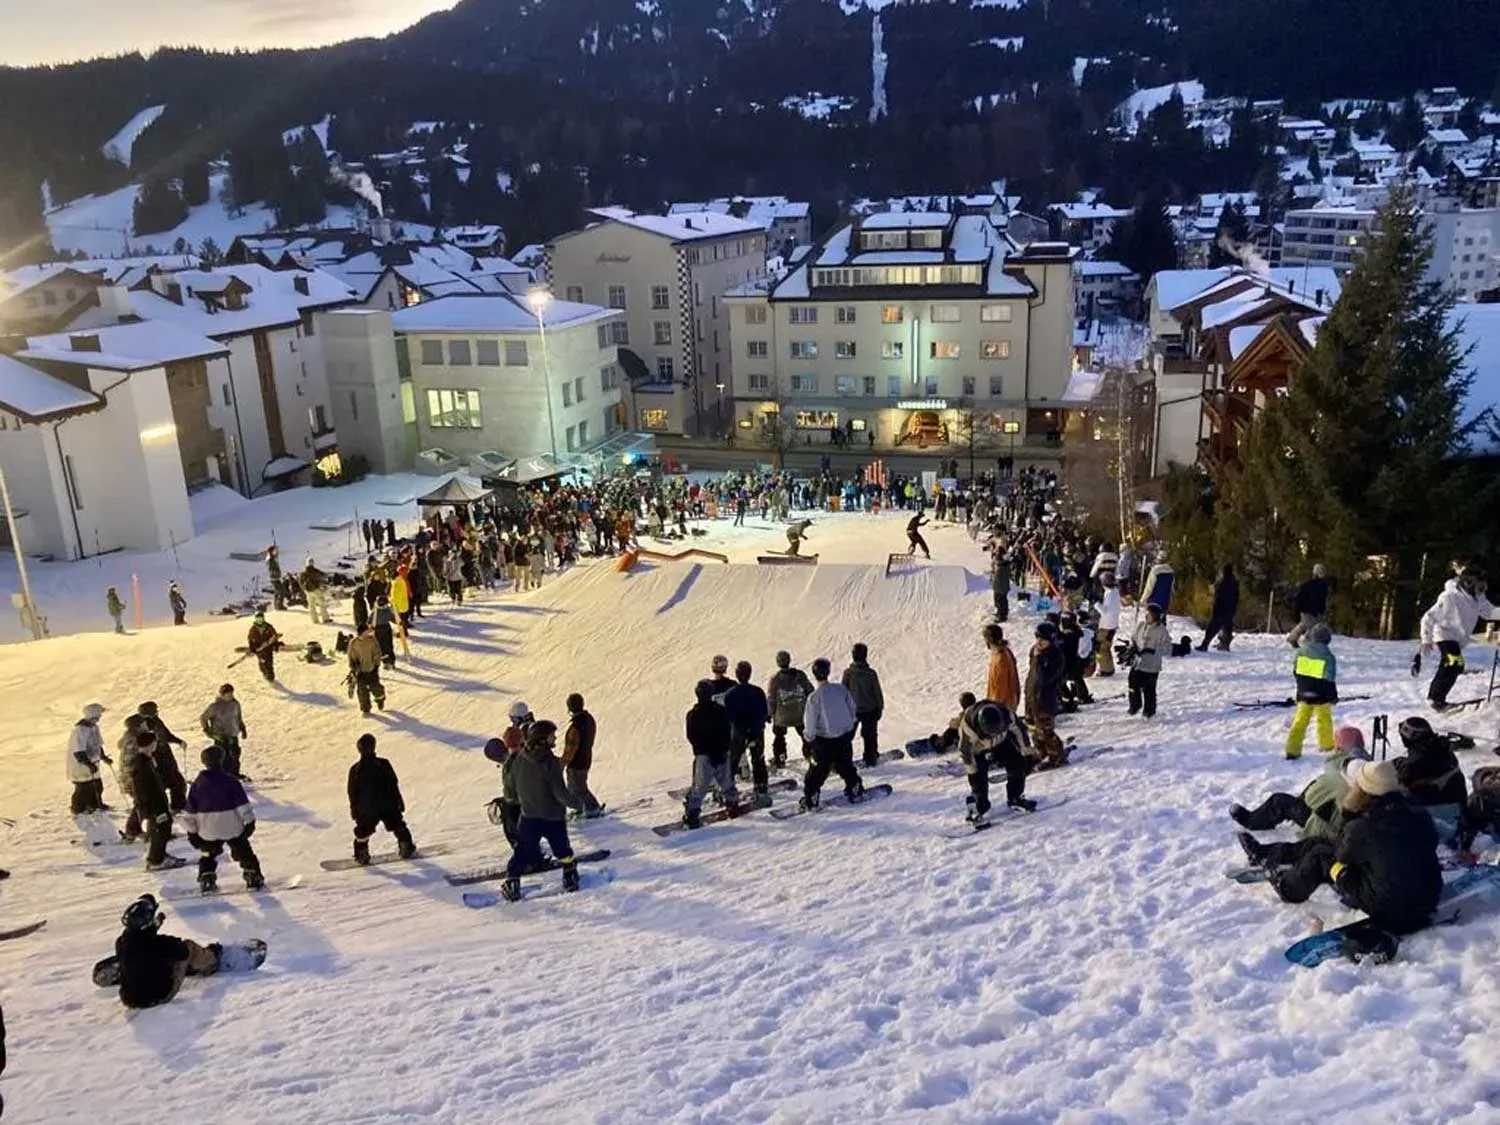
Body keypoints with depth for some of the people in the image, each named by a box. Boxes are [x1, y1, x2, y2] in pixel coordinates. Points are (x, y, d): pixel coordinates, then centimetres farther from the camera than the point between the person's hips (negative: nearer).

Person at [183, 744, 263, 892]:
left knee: (208, 855, 21)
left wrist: (191, 830, 12)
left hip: (208, 830, 2)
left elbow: (190, 810, 5)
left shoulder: (198, 783, 0)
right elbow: (242, 803, -10)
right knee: (243, 852, 11)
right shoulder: (230, 780, -10)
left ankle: (206, 879, 11)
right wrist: (249, 821, -3)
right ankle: (253, 877, 9)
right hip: (232, 827, -2)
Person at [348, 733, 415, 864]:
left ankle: (362, 854, 18)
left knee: (363, 831, 16)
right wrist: (399, 800, 6)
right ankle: (406, 848, 20)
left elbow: (352, 792, -1)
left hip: (366, 808, 0)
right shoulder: (383, 764, -10)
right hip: (388, 804, 0)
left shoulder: (355, 770, -9)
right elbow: (394, 784, -4)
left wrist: (353, 808, 11)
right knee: (398, 826, 16)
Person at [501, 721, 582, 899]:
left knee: (522, 853, 12)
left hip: (528, 818, 4)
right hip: (553, 818, -4)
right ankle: (570, 879, 29)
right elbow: (560, 793, -23)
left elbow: (510, 793, 5)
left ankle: (511, 882, 0)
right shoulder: (550, 763, -23)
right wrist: (577, 803, -5)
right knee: (563, 852, 17)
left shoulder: (518, 760, -4)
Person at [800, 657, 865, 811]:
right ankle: (855, 789, 30)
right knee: (845, 764, 23)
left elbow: (811, 725, -14)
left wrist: (809, 738, 5)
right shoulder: (841, 689, -9)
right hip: (845, 736, 3)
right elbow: (853, 709, 4)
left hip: (824, 741, -3)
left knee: (819, 769, 8)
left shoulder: (814, 697, -20)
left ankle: (810, 798, 11)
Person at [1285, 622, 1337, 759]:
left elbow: (1295, 671, 9)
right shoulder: (1327, 656, -17)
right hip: (1320, 696, -4)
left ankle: (1292, 749, 0)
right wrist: (1334, 696, 0)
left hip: (1303, 693, 4)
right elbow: (1329, 680, -12)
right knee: (1324, 720, 15)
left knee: (1300, 721, 7)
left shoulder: (1301, 650, -2)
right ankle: (1327, 745, 29)